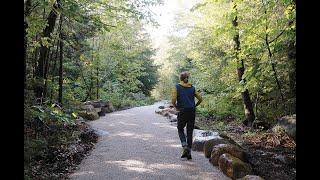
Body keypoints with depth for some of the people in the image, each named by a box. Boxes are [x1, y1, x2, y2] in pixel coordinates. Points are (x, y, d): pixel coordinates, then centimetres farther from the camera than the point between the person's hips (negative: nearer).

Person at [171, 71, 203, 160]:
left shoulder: (177, 87, -3)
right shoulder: (192, 88, 7)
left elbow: (173, 100, -13)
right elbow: (200, 99, 7)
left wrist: (176, 107, 3)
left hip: (182, 112, -3)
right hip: (192, 112, 3)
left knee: (180, 129, 16)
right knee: (190, 132, 10)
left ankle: (185, 146, -6)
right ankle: (189, 152, 12)